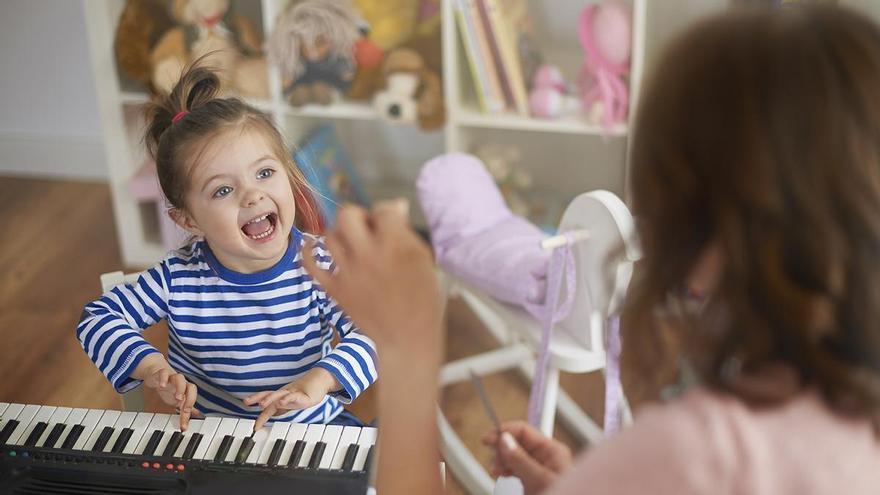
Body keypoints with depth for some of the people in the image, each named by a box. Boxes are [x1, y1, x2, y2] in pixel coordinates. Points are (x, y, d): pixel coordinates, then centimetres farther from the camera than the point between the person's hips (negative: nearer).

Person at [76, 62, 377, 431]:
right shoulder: (177, 279, -11)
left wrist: (318, 380, -35)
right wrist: (152, 367, -20)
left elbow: (371, 333, -18)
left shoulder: (319, 267, -12)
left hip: (311, 427, 2)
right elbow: (97, 318, -2)